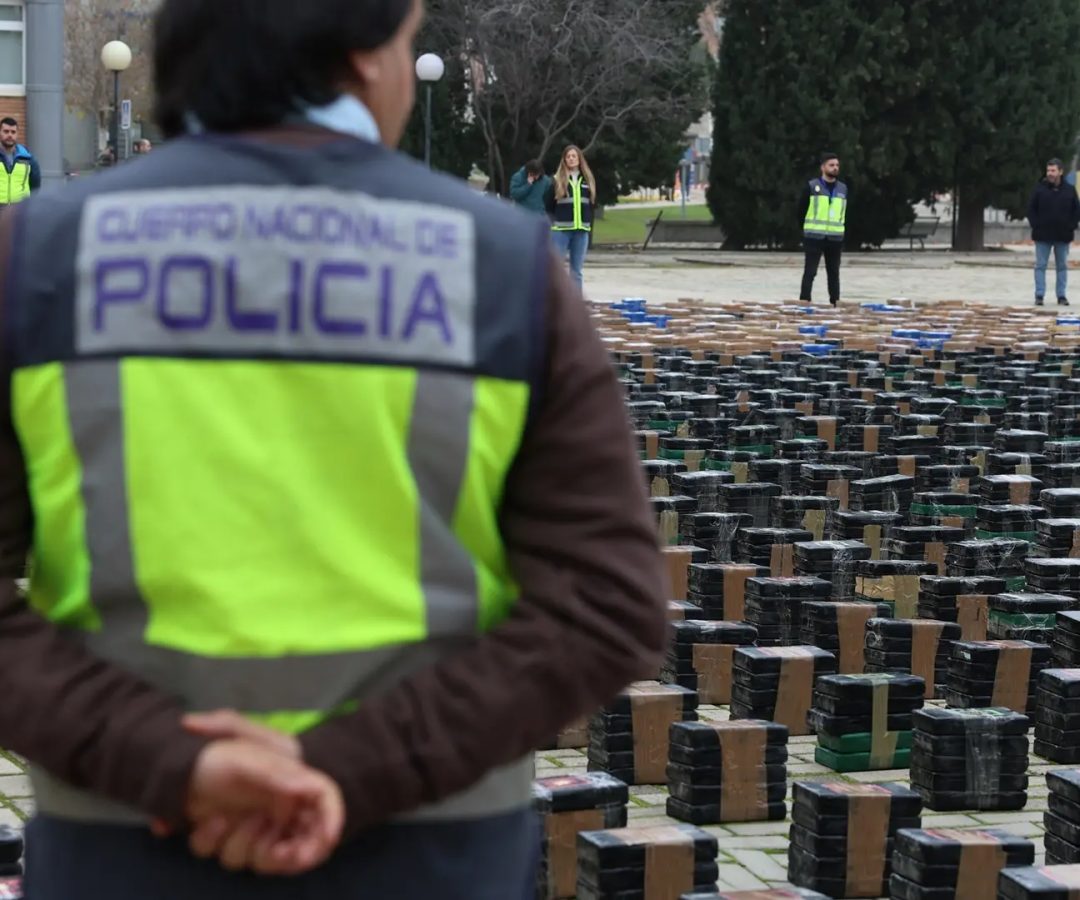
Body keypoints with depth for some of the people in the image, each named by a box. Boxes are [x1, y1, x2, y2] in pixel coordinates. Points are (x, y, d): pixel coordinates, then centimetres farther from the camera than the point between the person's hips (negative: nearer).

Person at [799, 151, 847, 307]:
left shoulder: (843, 188, 11)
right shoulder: (812, 187, -1)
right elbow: (801, 211, 4)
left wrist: (839, 229, 9)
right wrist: (809, 229, 8)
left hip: (835, 239, 4)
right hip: (814, 237, -4)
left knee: (834, 272, 8)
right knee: (810, 271, -6)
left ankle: (835, 302, 12)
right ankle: (804, 301, -6)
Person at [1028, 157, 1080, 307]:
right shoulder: (1040, 189, -1)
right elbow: (1031, 209, 2)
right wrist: (1036, 225, -7)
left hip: (1063, 235, 1)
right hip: (1043, 235, -1)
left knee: (1062, 266, 7)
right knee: (1040, 265, 0)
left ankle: (1062, 296, 13)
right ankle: (1039, 296, 3)